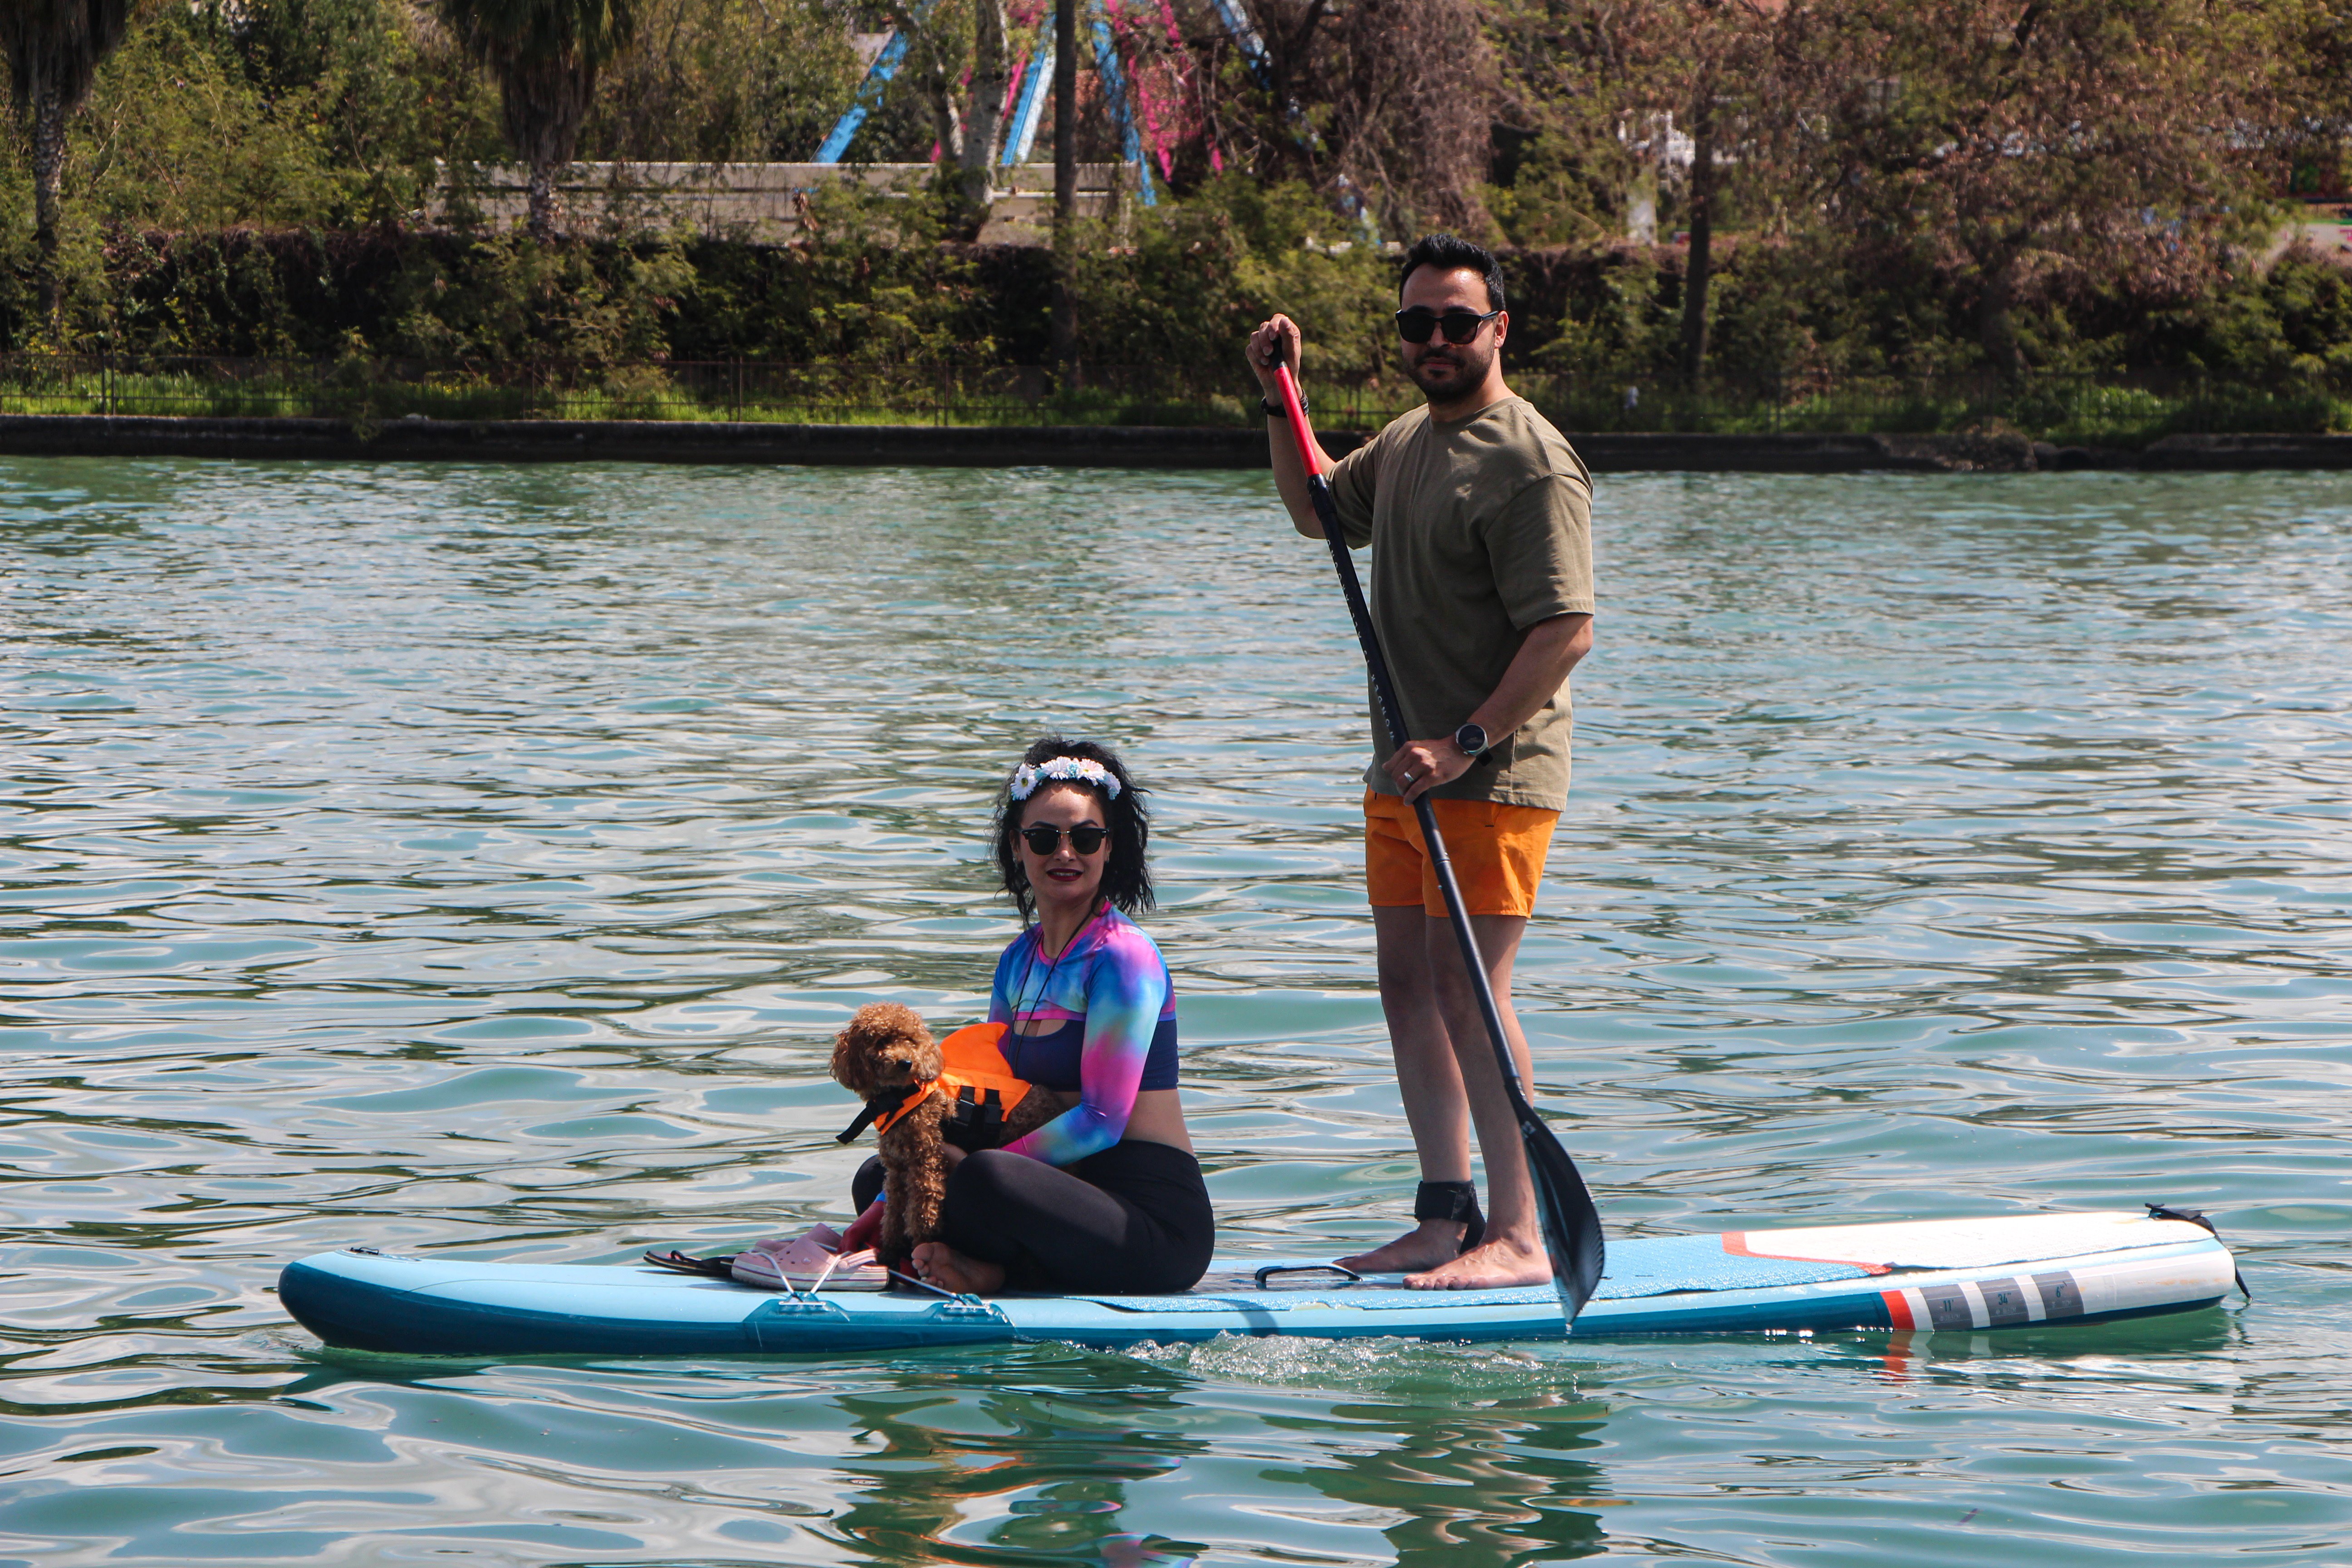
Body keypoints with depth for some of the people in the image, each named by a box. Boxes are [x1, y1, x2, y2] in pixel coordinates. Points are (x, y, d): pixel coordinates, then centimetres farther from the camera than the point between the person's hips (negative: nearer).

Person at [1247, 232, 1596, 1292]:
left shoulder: (1528, 463, -15)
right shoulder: (1407, 440, 13)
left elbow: (1567, 630, -21)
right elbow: (1317, 510, 33)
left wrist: (1464, 745, -24)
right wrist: (1282, 401, 18)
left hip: (1491, 776, -9)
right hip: (1405, 769, 9)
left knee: (1467, 988, -13)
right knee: (1407, 983, 9)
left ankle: (1518, 1237, -9)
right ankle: (1446, 1218, 16)